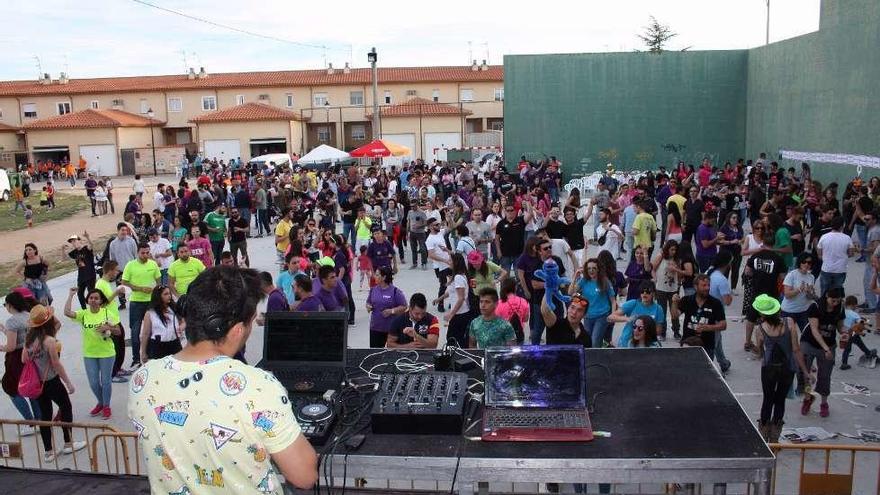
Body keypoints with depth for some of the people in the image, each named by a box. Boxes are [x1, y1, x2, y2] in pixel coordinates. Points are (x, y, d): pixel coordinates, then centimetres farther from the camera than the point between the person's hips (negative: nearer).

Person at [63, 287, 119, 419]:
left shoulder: (107, 313, -5)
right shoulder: (83, 314, -2)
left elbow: (118, 331, -1)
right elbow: (67, 312, -20)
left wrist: (108, 328, -20)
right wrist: (71, 295, -16)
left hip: (106, 353, -2)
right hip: (89, 354, 2)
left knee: (105, 381, 7)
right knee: (93, 383, 10)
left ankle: (106, 406, 26)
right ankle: (100, 403, 35)